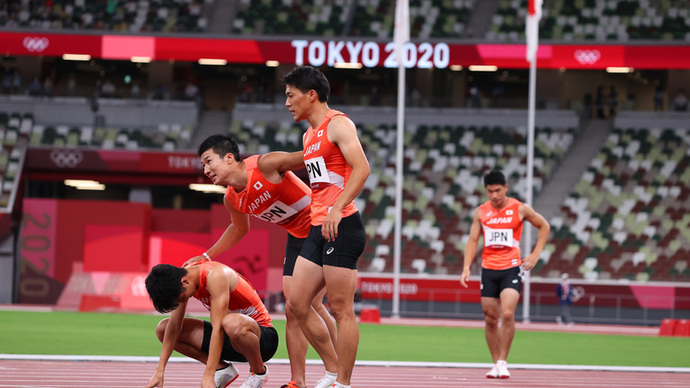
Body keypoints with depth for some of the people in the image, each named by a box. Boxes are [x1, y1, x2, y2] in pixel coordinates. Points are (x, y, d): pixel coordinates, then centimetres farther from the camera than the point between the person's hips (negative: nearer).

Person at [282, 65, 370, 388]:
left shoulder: (338, 124, -7)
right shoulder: (309, 135, 21)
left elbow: (361, 168, -19)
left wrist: (336, 209, -27)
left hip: (341, 226, -10)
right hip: (318, 228, 10)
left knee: (341, 310, -7)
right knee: (297, 303, 7)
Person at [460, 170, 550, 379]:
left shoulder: (520, 209, -2)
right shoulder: (481, 212, 5)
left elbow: (544, 226, 11)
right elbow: (473, 240, 6)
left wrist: (535, 255, 2)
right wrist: (466, 266, -7)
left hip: (511, 269, -3)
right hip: (488, 269, 3)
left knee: (507, 314, -19)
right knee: (490, 319, 5)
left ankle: (503, 361, -8)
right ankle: (496, 364, 17)